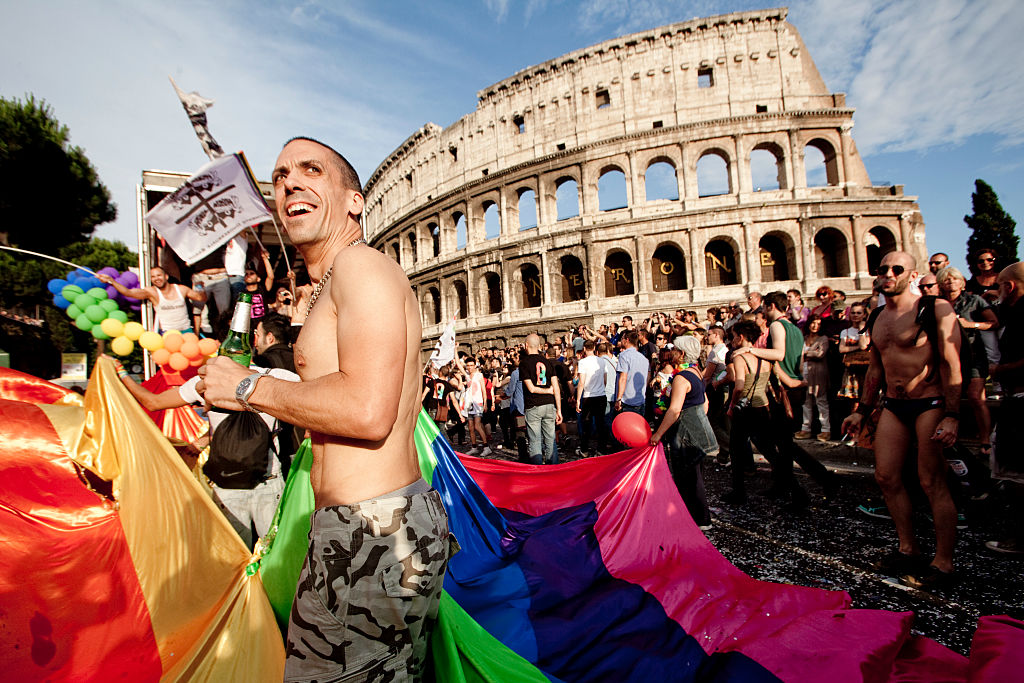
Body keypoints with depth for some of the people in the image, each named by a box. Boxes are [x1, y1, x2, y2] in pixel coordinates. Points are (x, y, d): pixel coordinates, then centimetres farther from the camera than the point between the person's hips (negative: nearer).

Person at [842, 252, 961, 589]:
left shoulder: (935, 309, -9)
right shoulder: (878, 319, 12)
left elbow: (951, 364, -14)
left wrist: (952, 416, -21)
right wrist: (862, 411, 17)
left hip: (930, 404, -7)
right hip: (893, 406, 7)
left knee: (932, 483, -4)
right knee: (886, 477, 7)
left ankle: (943, 562, 10)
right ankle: (908, 548, 22)